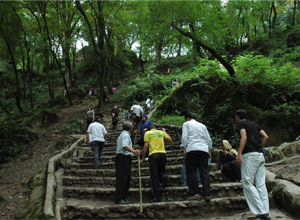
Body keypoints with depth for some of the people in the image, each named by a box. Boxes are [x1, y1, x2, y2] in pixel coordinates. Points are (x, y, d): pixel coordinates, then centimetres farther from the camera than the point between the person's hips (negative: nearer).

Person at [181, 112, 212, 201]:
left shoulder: (186, 124, 12)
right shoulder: (202, 125, 25)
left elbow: (184, 137, -1)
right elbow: (209, 139, 21)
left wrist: (184, 148, 1)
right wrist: (209, 150, 23)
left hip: (192, 149, -4)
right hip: (204, 149, 5)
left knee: (191, 171, 0)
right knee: (204, 171, 2)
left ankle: (196, 194, -4)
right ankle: (207, 195, -2)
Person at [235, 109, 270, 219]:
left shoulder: (241, 124, 3)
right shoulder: (255, 125, 23)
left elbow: (244, 137, -13)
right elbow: (266, 137, 14)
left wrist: (239, 153, -19)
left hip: (250, 155, -7)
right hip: (260, 155, 7)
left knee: (247, 184, -5)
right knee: (261, 184, 6)